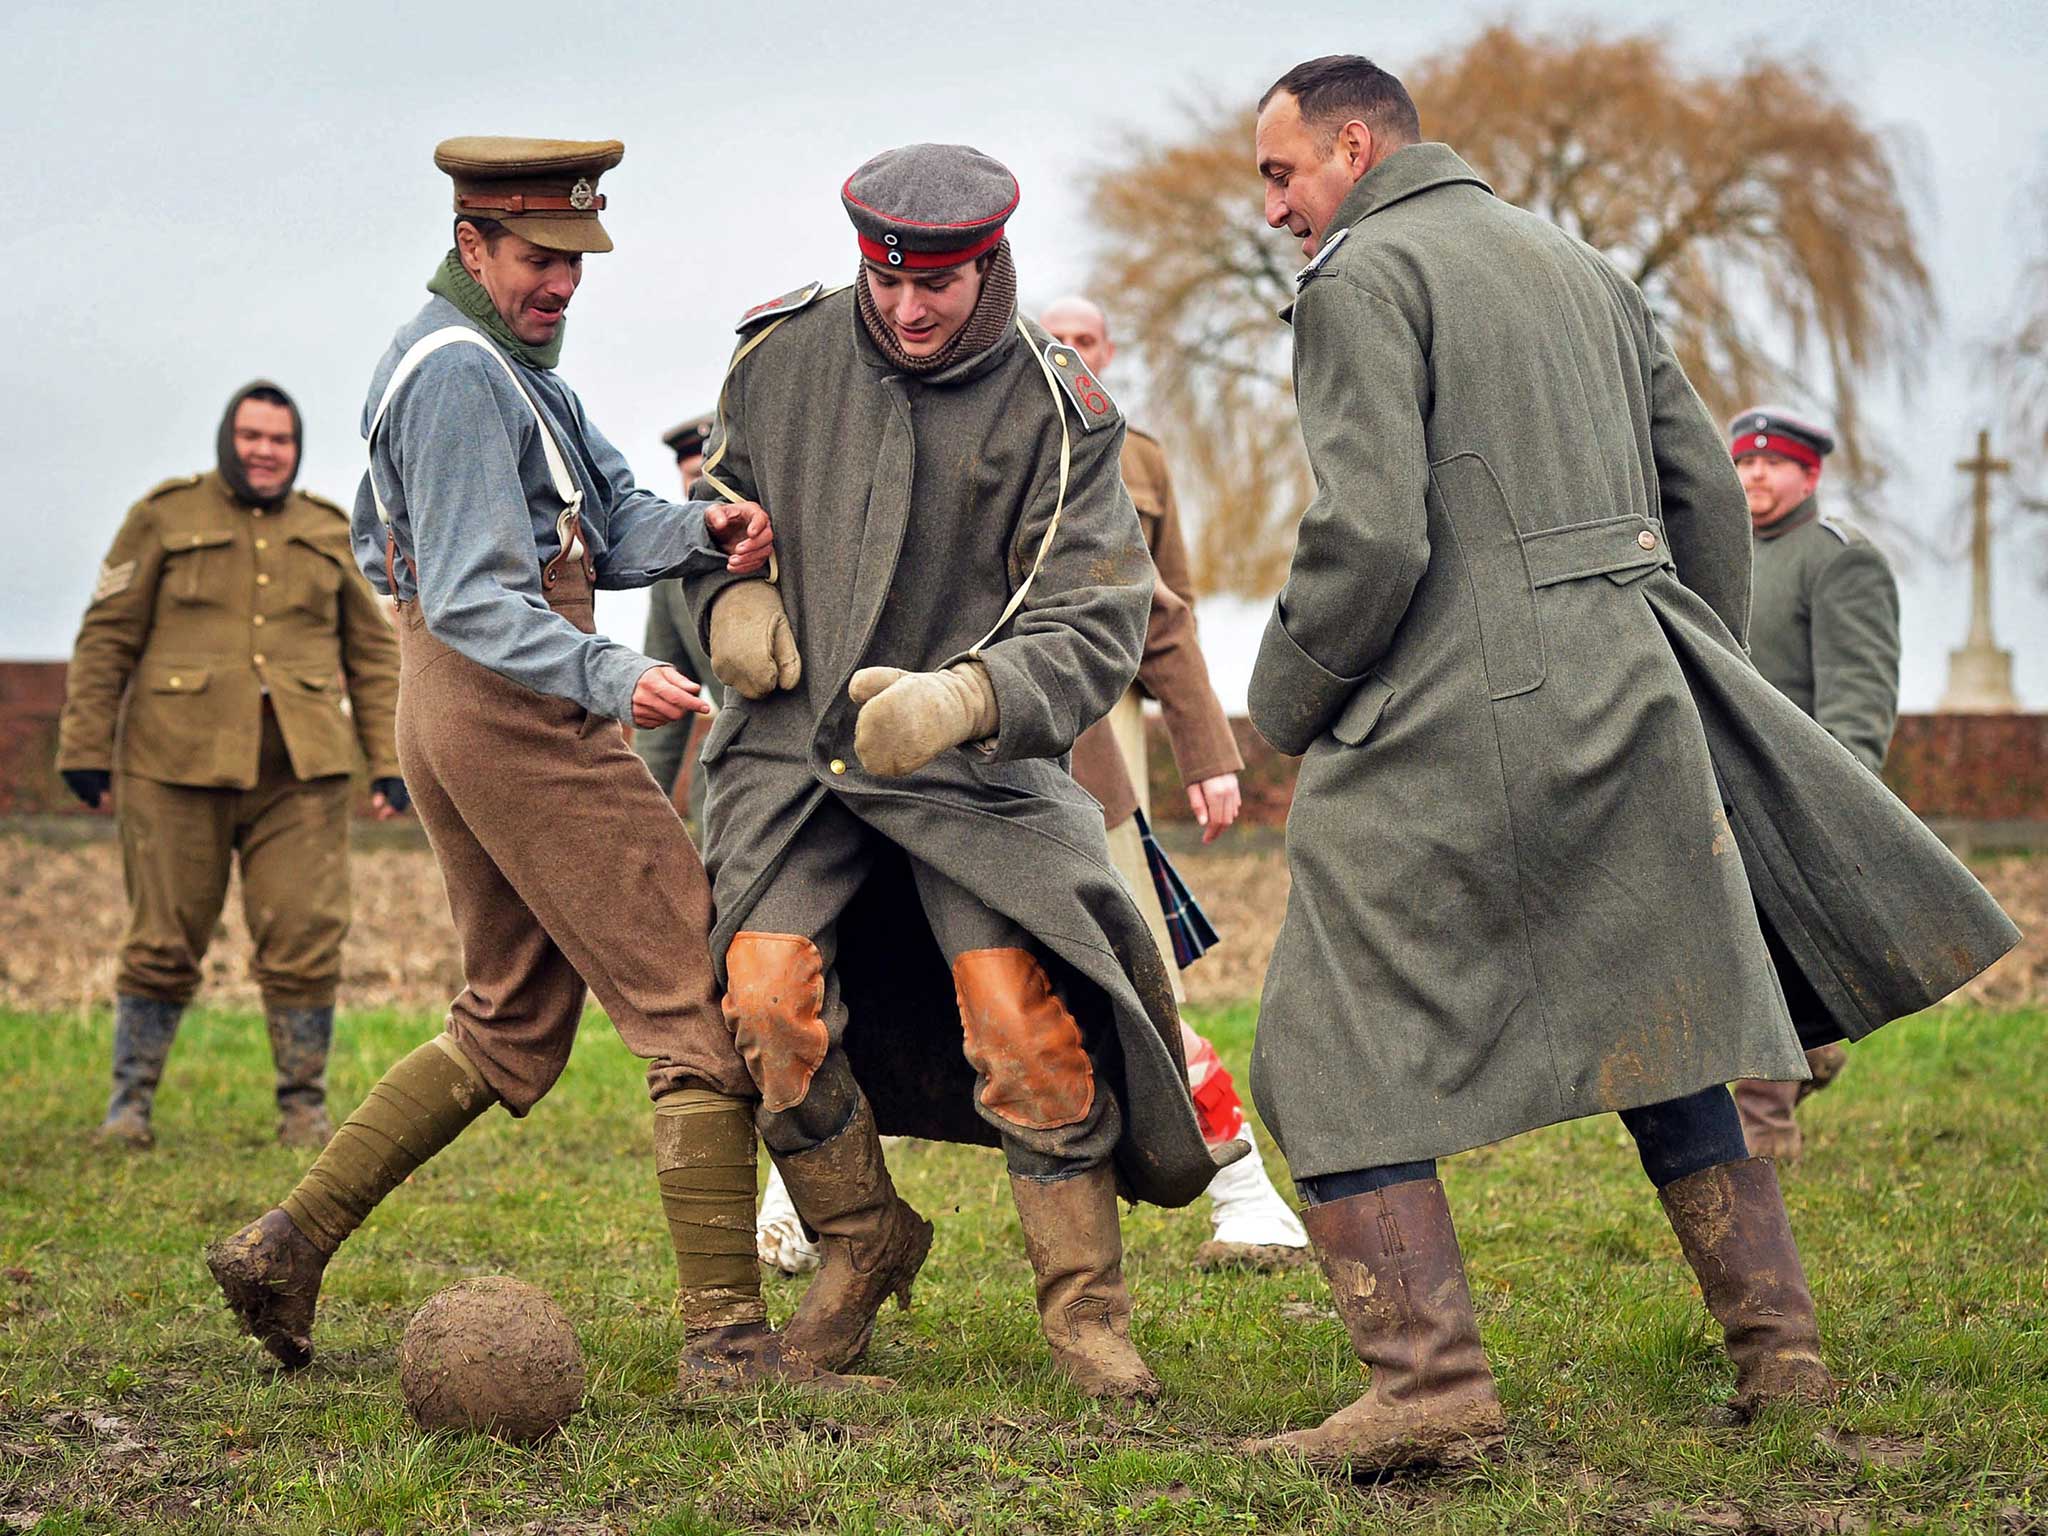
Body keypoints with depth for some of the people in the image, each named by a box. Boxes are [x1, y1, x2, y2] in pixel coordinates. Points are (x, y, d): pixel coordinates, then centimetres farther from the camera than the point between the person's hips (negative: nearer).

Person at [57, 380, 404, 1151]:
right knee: (163, 942, 1)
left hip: (300, 770, 2)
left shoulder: (329, 533, 14)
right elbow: (108, 637, 5)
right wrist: (85, 748, 0)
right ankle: (130, 1101, 14)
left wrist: (389, 761, 9)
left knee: (305, 939, -5)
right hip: (180, 765, -2)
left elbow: (374, 654, 17)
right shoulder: (165, 517, 6)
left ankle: (304, 1106, 7)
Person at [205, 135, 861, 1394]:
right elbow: (473, 600, -21)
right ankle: (728, 1335, -10)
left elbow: (611, 526, 11)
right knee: (697, 998, -8)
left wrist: (704, 530, -10)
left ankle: (289, 1243, 16)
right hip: (513, 711, -10)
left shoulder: (515, 363, 18)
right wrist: (612, 678, -32)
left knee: (511, 1030, 18)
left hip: (466, 723, 10)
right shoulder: (457, 372, -14)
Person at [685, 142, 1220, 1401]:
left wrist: (966, 697, -35)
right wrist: (730, 591, -3)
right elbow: (718, 492, 19)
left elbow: (1097, 631, -16)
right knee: (771, 997, -17)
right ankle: (864, 1244, 9)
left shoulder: (1056, 415, -10)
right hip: (795, 736, 2)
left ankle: (1087, 1303, 0)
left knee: (1023, 1024, -17)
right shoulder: (784, 353, -1)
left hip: (974, 762, -2)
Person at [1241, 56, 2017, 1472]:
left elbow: (1371, 533, -16)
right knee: (1667, 1036, 16)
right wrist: (1697, 688, 25)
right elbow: (1705, 491, 18)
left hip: (1446, 720, -7)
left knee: (1336, 1058, -2)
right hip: (1631, 706, 7)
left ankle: (1431, 1380, -12)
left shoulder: (1362, 277, -4)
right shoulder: (1582, 267, 20)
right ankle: (1782, 1352, 16)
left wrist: (1284, 703, -2)